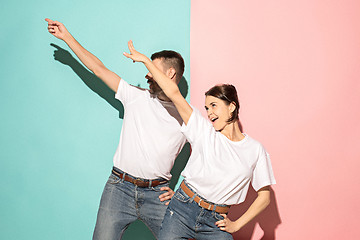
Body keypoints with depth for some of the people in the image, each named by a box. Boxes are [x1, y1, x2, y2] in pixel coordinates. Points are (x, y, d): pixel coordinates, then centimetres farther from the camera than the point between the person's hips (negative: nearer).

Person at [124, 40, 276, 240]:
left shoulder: (255, 150, 3)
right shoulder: (205, 132, 2)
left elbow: (264, 196, 7)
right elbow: (174, 93, -4)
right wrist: (144, 60, -8)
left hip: (215, 222, 0)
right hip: (182, 210, 0)